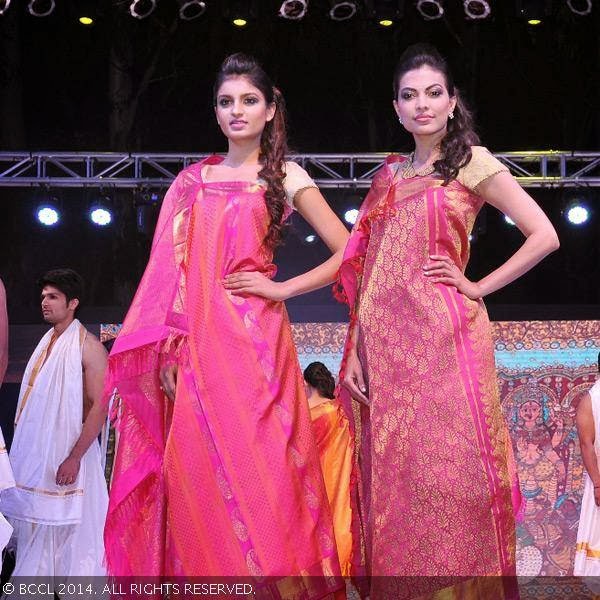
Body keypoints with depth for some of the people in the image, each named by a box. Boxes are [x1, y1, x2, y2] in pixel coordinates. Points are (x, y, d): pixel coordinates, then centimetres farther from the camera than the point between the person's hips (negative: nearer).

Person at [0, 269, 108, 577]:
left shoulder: (88, 347, -10)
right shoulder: (46, 343, 14)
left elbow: (99, 406, -15)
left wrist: (75, 457, -22)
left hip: (67, 454, -7)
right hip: (36, 453, 7)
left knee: (68, 531, -3)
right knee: (36, 531, 9)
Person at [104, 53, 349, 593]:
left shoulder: (286, 178, 8)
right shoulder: (192, 180, 16)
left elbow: (348, 253, 5)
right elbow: (170, 269, 10)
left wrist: (283, 289, -3)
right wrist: (166, 350, -1)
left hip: (253, 338, -3)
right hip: (196, 342, 3)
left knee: (253, 464, -8)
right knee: (197, 472, -2)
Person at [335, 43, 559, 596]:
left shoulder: (471, 162, 4)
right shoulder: (388, 176, 19)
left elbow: (544, 236, -3)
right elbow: (366, 274, 17)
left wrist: (478, 287, -4)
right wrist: (355, 351, 8)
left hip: (444, 336, -5)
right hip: (387, 342, 5)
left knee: (447, 468, -9)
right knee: (392, 480, 3)